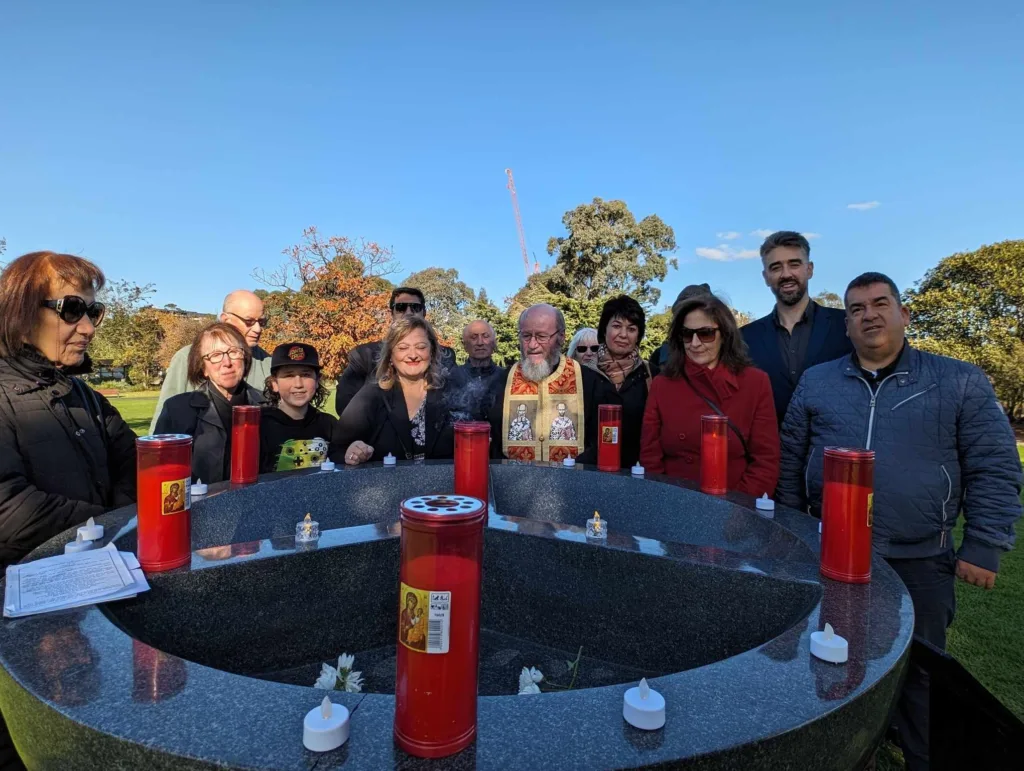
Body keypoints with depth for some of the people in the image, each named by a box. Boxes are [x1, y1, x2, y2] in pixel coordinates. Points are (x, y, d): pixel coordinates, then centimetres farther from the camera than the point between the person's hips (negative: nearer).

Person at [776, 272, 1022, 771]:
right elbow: (790, 464, 5)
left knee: (918, 674, 14)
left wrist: (984, 547, -8)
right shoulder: (815, 382, 2)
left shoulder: (959, 382, -2)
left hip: (920, 562, -2)